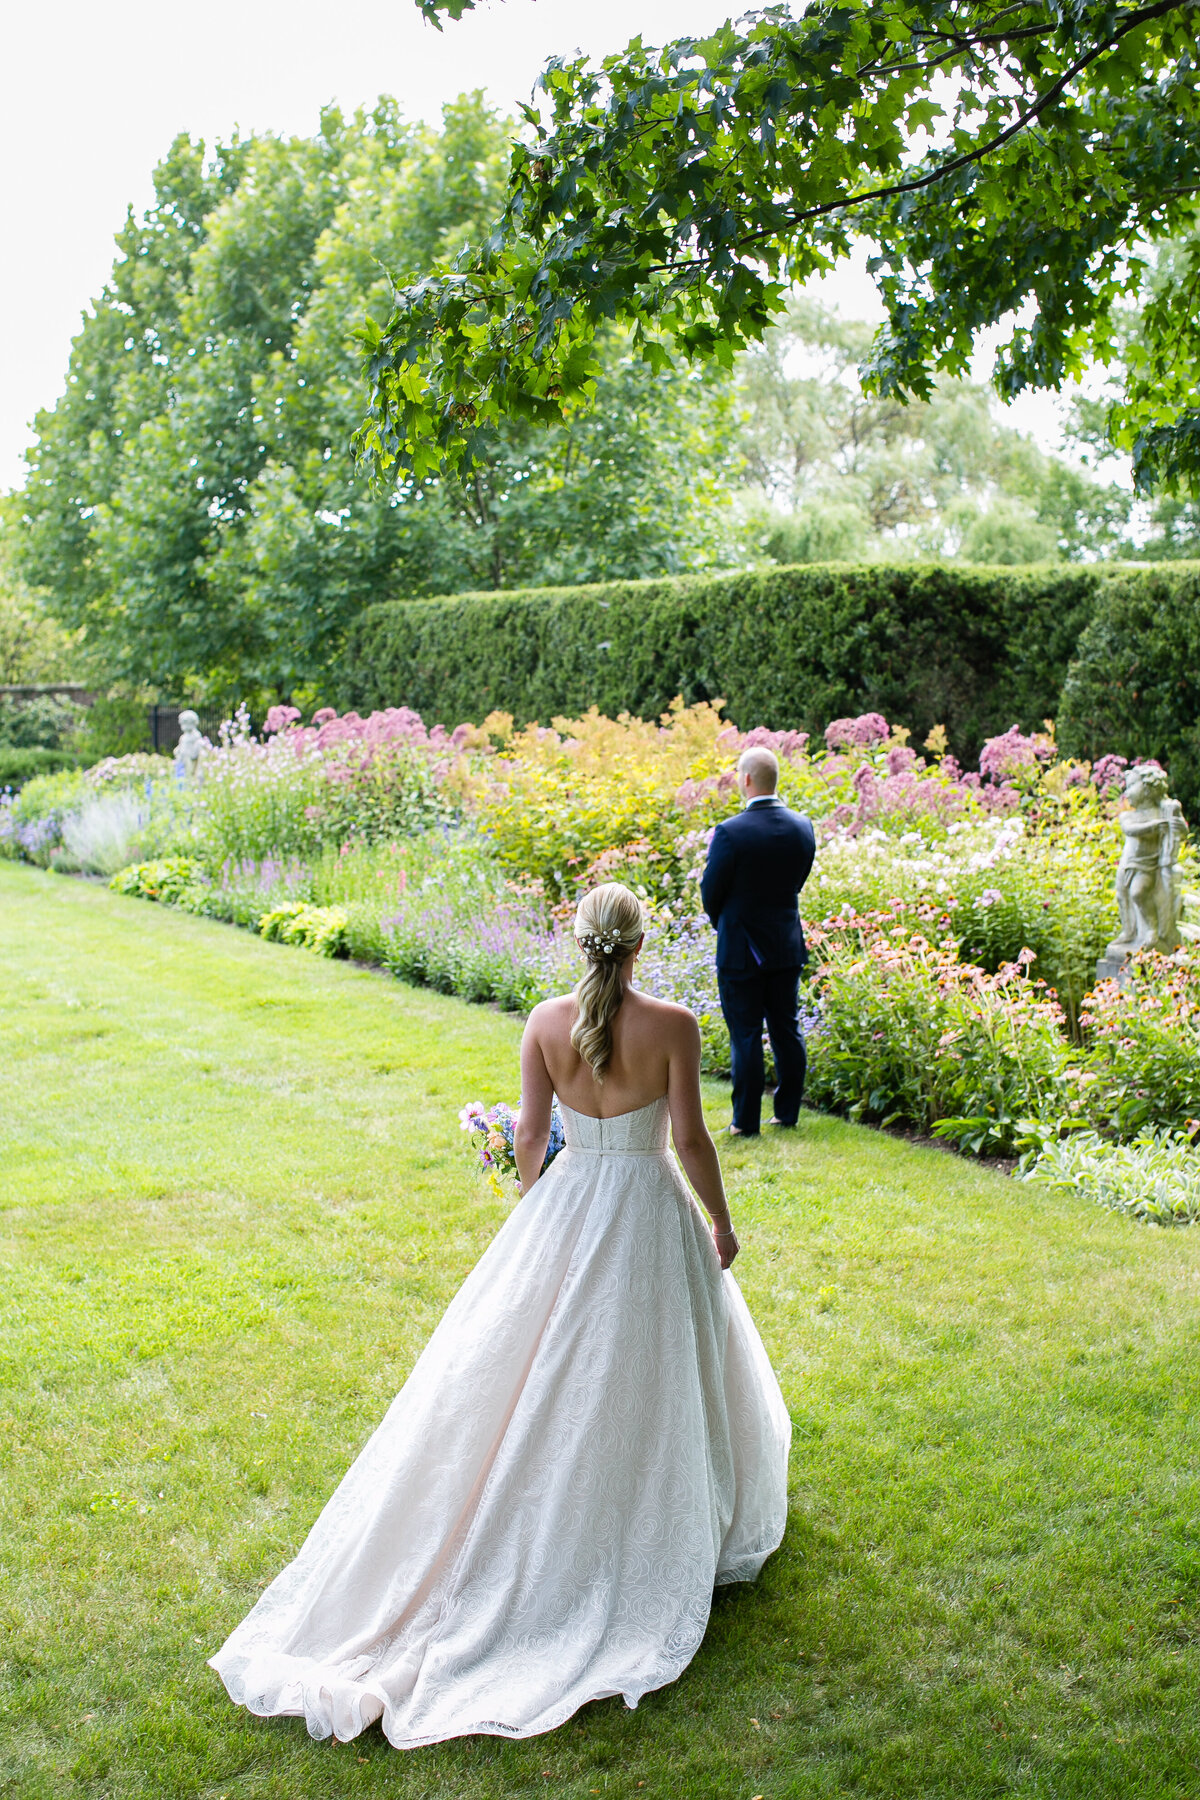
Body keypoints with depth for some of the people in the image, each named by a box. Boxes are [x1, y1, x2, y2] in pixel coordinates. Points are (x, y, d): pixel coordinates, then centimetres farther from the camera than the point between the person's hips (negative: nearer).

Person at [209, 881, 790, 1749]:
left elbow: (530, 1133, -1)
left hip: (564, 1205, 2)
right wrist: (722, 1222, 3)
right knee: (654, 1372, 15)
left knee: (546, 1374, 17)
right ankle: (658, 1514, 30)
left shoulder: (546, 1021, -8)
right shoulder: (672, 1024, -16)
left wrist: (536, 1200, 17)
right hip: (650, 1209, -2)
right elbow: (690, 1139, -12)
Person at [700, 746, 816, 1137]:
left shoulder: (730, 832, -19)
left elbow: (711, 891, -9)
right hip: (787, 945, 5)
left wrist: (722, 925, 10)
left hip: (741, 949, -5)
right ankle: (788, 1112, 21)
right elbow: (798, 882, 7)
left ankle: (746, 1120, 7)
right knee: (787, 1031, 13)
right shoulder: (803, 827, -2)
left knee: (745, 1036, 1)